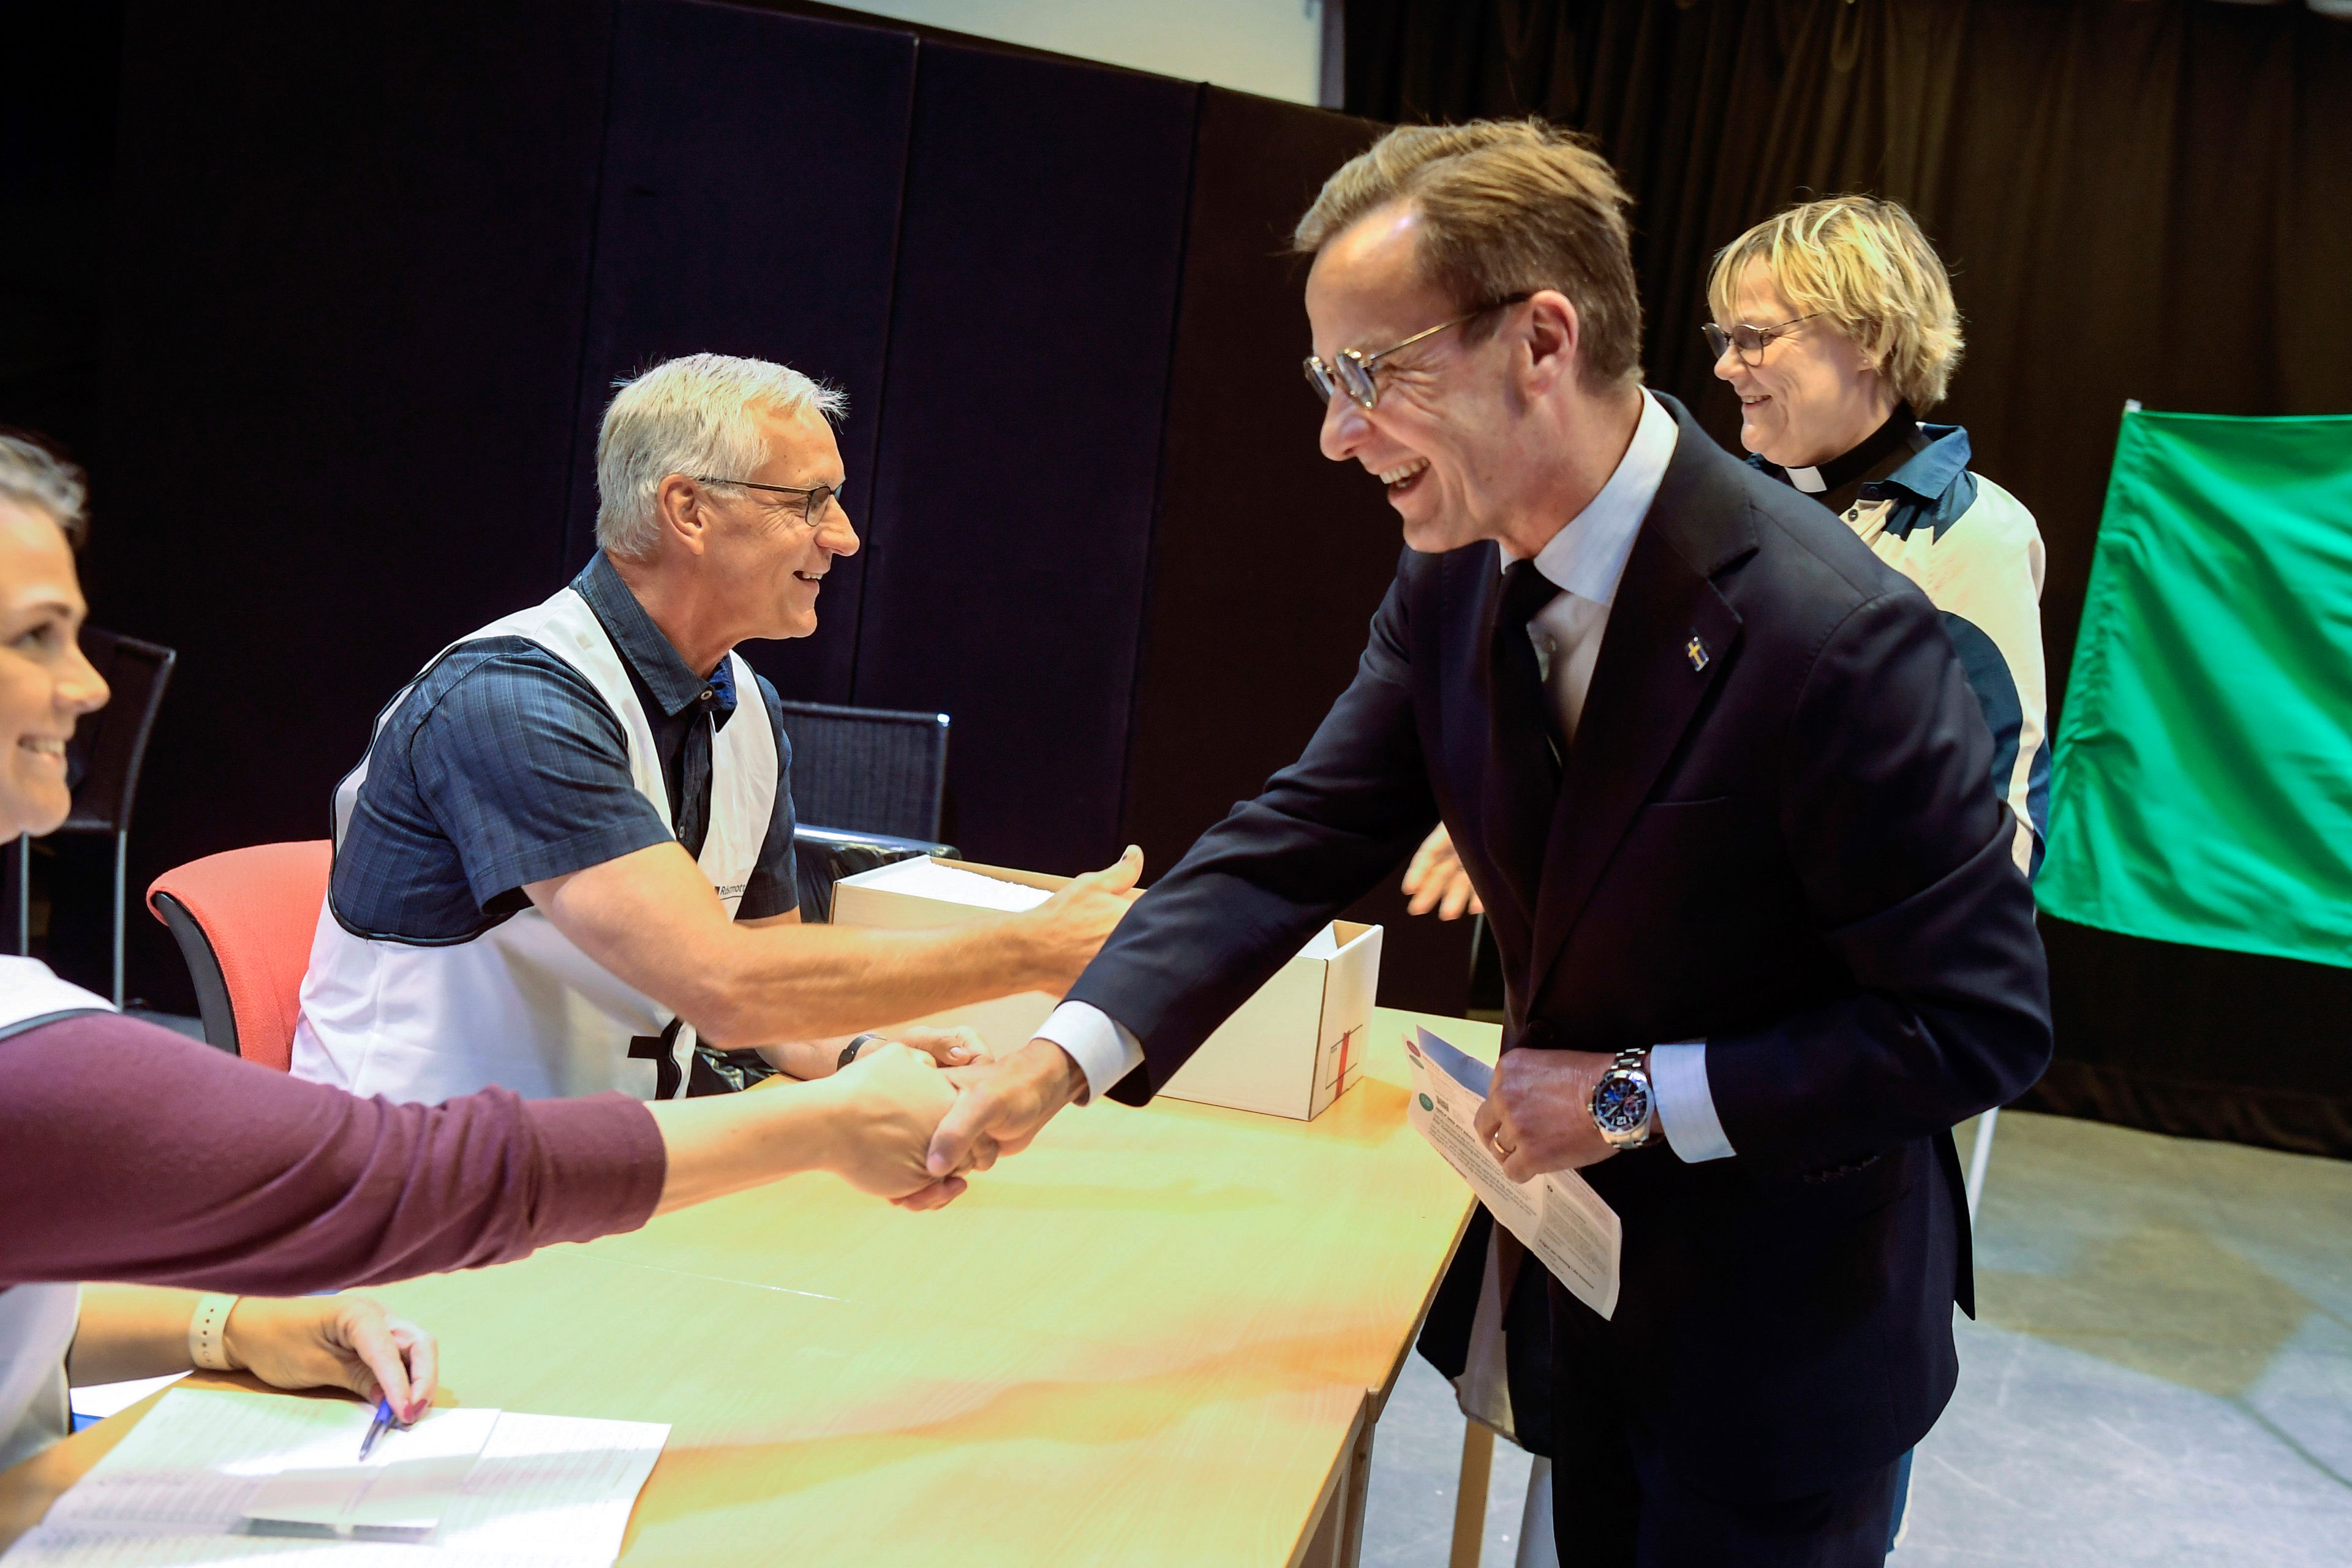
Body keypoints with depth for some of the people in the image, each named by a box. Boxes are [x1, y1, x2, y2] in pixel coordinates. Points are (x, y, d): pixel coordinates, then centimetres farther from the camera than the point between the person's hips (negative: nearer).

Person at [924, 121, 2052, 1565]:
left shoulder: (1834, 632, -30)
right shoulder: (1453, 580, -8)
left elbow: (1985, 1024, -24)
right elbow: (1303, 837, -8)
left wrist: (1640, 1096, -24)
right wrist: (1062, 1057, -20)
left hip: (1791, 1334, -6)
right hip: (1589, 1273, 6)